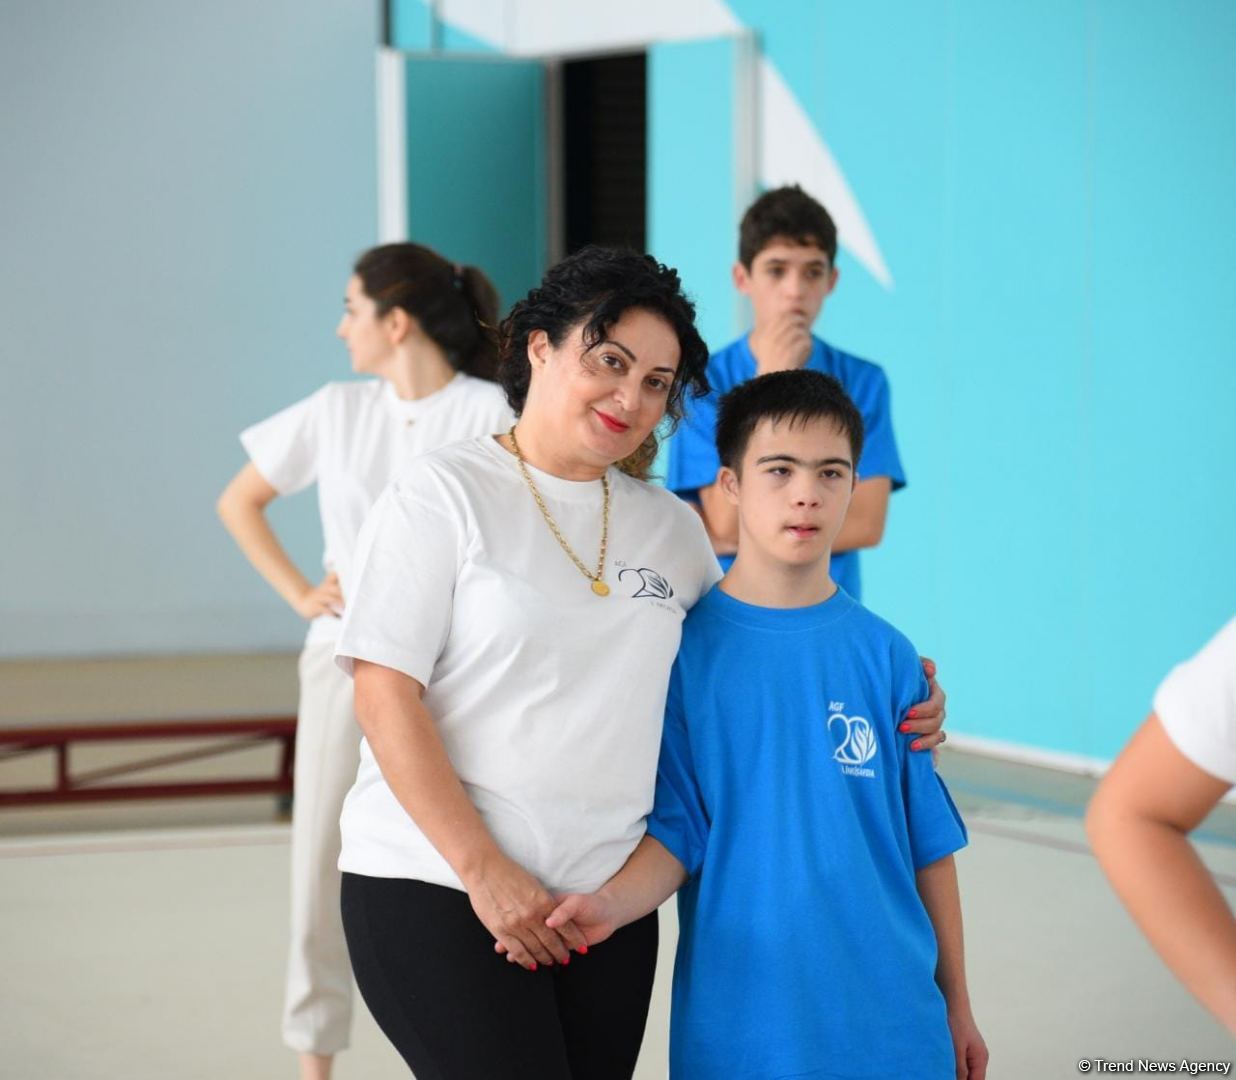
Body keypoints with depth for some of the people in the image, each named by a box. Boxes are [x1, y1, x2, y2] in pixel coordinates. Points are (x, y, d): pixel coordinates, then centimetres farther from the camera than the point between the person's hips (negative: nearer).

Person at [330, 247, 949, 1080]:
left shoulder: (674, 529, 13)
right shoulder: (447, 494, -2)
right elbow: (385, 695, -8)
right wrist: (483, 869, -14)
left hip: (606, 899, 5)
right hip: (436, 886, -5)